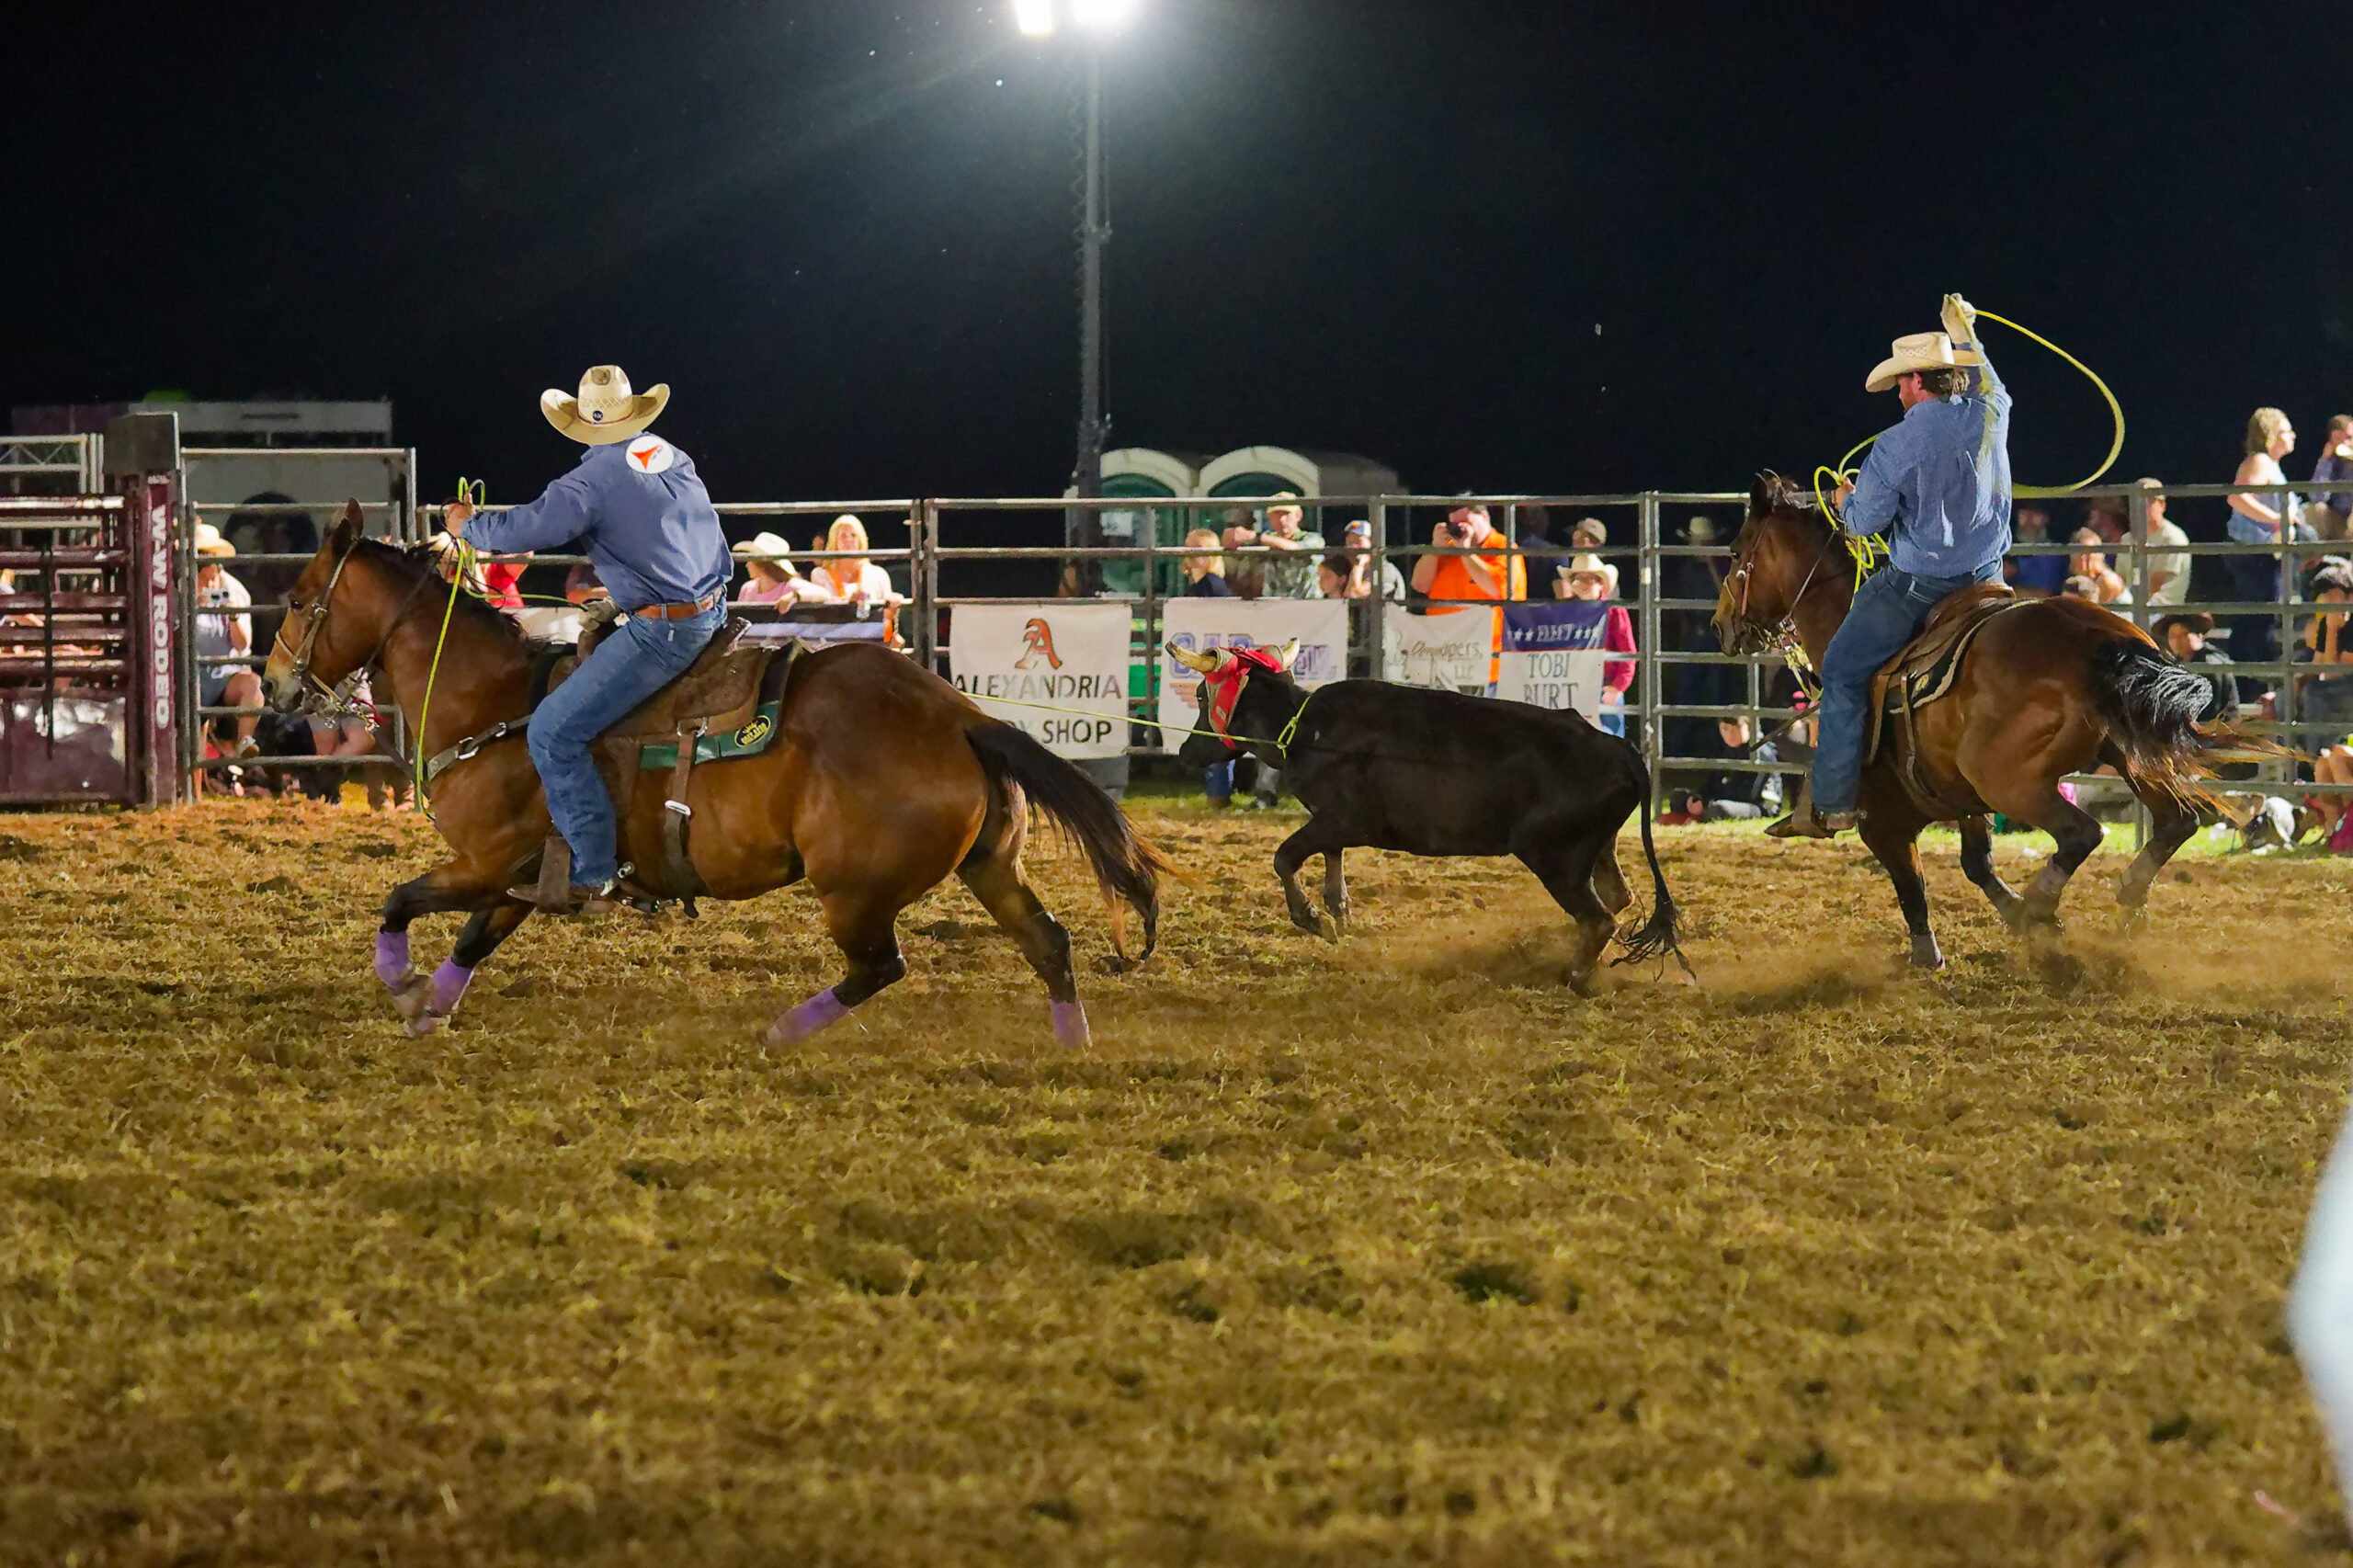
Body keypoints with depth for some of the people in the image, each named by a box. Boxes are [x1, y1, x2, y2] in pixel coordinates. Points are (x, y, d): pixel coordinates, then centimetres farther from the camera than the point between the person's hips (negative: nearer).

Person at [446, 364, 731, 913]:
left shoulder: (593, 481, -13)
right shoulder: (674, 459, 11)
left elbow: (526, 529, -11)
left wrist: (467, 526, 10)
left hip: (661, 630, -9)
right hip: (714, 614, 9)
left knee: (554, 732, -6)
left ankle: (592, 876, -9)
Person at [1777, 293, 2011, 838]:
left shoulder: (1894, 446, -17)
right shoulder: (1989, 417, -2)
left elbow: (1865, 520, -10)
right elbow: (1991, 385, 25)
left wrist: (1846, 502, 14)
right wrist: (1964, 334, 39)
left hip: (1918, 585, -6)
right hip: (1986, 580, 6)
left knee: (1844, 674, 6)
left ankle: (1829, 804, 3)